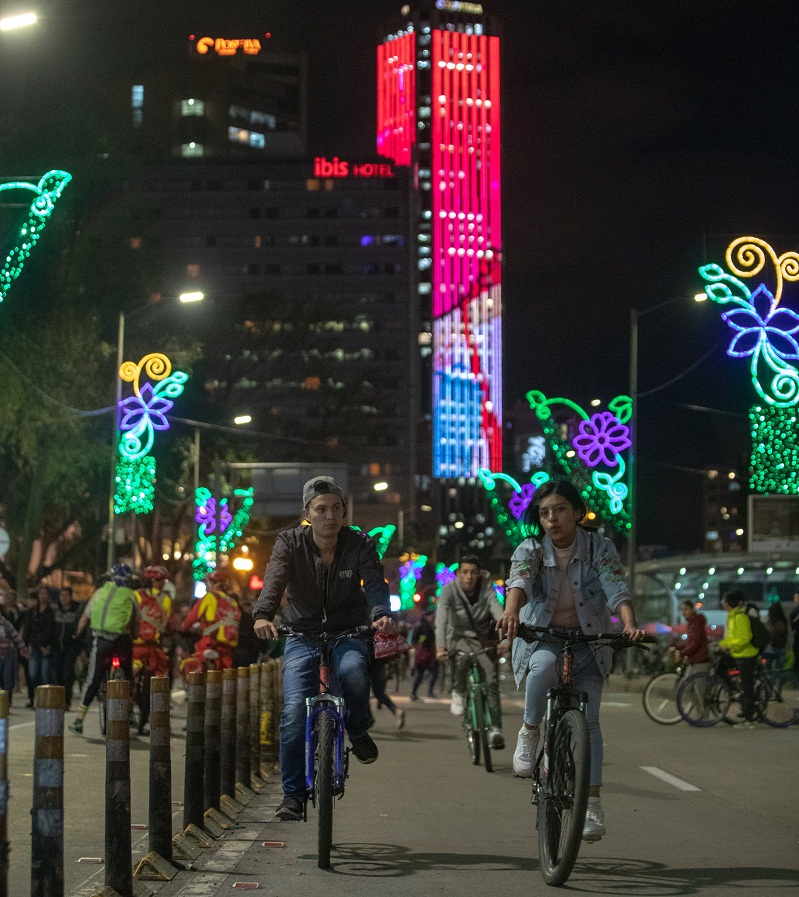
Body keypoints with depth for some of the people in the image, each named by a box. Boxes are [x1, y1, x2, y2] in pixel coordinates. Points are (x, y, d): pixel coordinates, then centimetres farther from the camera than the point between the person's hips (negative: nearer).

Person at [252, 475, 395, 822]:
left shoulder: (359, 545, -8)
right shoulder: (290, 543, -8)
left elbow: (375, 583, -23)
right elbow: (274, 580, -25)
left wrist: (381, 614, -46)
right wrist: (263, 615, -46)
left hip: (348, 634, 0)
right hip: (302, 637, 0)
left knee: (352, 670, -35)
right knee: (294, 711, -16)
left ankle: (358, 731, -4)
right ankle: (293, 794, -2)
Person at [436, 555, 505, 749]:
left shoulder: (487, 589, -13)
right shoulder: (449, 590, -15)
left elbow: (498, 611, -27)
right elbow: (441, 618, -28)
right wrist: (440, 647, -44)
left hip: (483, 638, 1)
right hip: (459, 637, -1)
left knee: (492, 680, -16)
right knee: (461, 658, -35)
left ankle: (495, 729, -16)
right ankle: (458, 693, -7)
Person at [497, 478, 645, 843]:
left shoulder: (599, 548, -8)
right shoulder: (529, 550, -9)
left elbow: (616, 588, -22)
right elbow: (518, 581, -29)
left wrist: (629, 623, -42)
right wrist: (511, 611, -51)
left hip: (588, 640, 1)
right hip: (540, 638, 0)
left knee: (587, 719, -12)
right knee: (545, 665, -37)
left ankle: (592, 804, -8)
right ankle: (529, 732, -13)